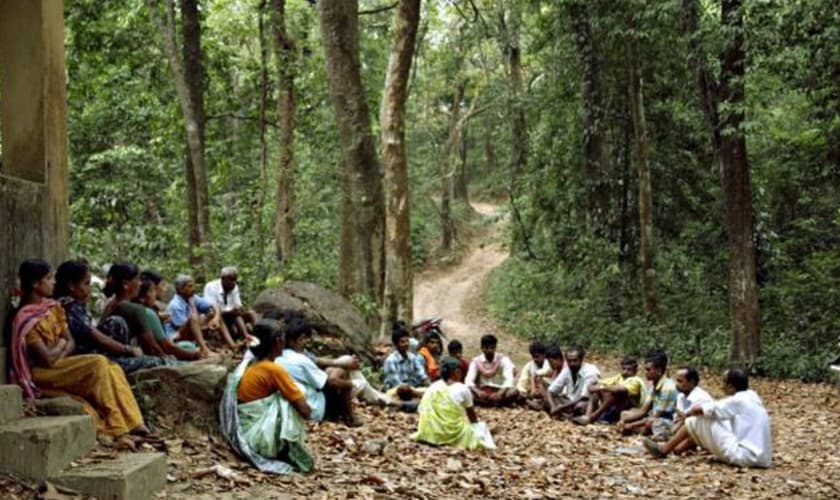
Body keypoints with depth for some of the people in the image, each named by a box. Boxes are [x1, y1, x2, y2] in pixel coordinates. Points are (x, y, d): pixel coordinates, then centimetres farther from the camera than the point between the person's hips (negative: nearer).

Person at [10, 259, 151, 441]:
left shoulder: (53, 307, 9)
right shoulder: (26, 319, -17)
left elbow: (70, 342, 10)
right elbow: (47, 359, -22)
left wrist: (59, 354, -11)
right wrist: (60, 345, -2)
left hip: (59, 364, 8)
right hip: (42, 373, -8)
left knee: (112, 369, -14)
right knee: (99, 364, -25)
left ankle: (132, 424, -18)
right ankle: (116, 430, -22)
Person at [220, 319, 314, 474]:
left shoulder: (249, 363, 7)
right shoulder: (274, 369, -15)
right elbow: (305, 411, -15)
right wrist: (307, 409, 7)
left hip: (241, 435, 9)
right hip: (258, 438, -9)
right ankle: (294, 456, 2)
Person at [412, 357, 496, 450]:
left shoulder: (432, 388, 5)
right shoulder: (463, 389, -4)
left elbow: (422, 411, 7)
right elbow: (472, 415, 9)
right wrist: (476, 423, 30)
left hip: (431, 435, 4)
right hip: (455, 435, -4)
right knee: (481, 426, 19)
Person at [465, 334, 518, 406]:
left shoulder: (503, 360, -1)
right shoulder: (476, 361, 3)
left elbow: (509, 379, -14)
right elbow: (469, 380, -9)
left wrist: (500, 393, -33)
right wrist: (477, 391, -31)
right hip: (482, 392, 2)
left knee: (513, 392, -33)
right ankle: (498, 403, -33)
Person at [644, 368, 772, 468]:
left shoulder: (738, 400, -14)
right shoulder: (751, 396, 11)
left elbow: (698, 408, -10)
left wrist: (689, 412, 10)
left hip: (744, 456, -9)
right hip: (760, 456, 9)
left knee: (697, 420, -3)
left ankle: (664, 450, 11)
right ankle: (675, 449, 27)